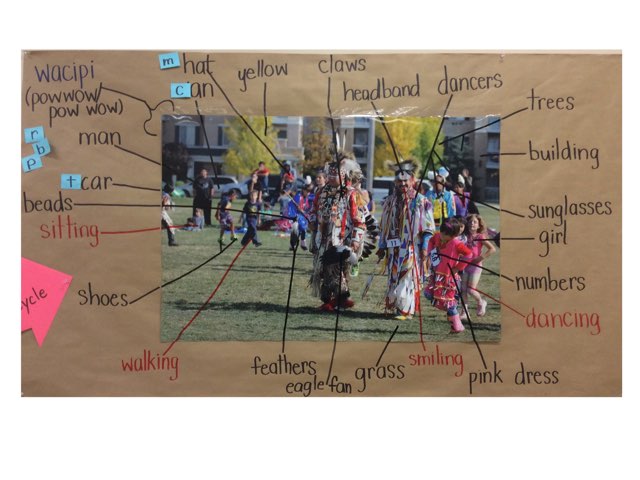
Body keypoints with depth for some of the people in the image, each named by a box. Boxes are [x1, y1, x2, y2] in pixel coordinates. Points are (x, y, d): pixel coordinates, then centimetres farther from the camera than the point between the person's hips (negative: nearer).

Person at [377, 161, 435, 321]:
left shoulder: (420, 202, -3)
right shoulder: (390, 201, 10)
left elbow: (428, 228, -3)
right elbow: (384, 226, 16)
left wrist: (425, 247, -9)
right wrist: (382, 246, 14)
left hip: (412, 247, -4)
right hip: (394, 248, 5)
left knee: (408, 277, -7)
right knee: (393, 277, 8)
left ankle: (405, 309, -4)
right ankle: (391, 306, 19)